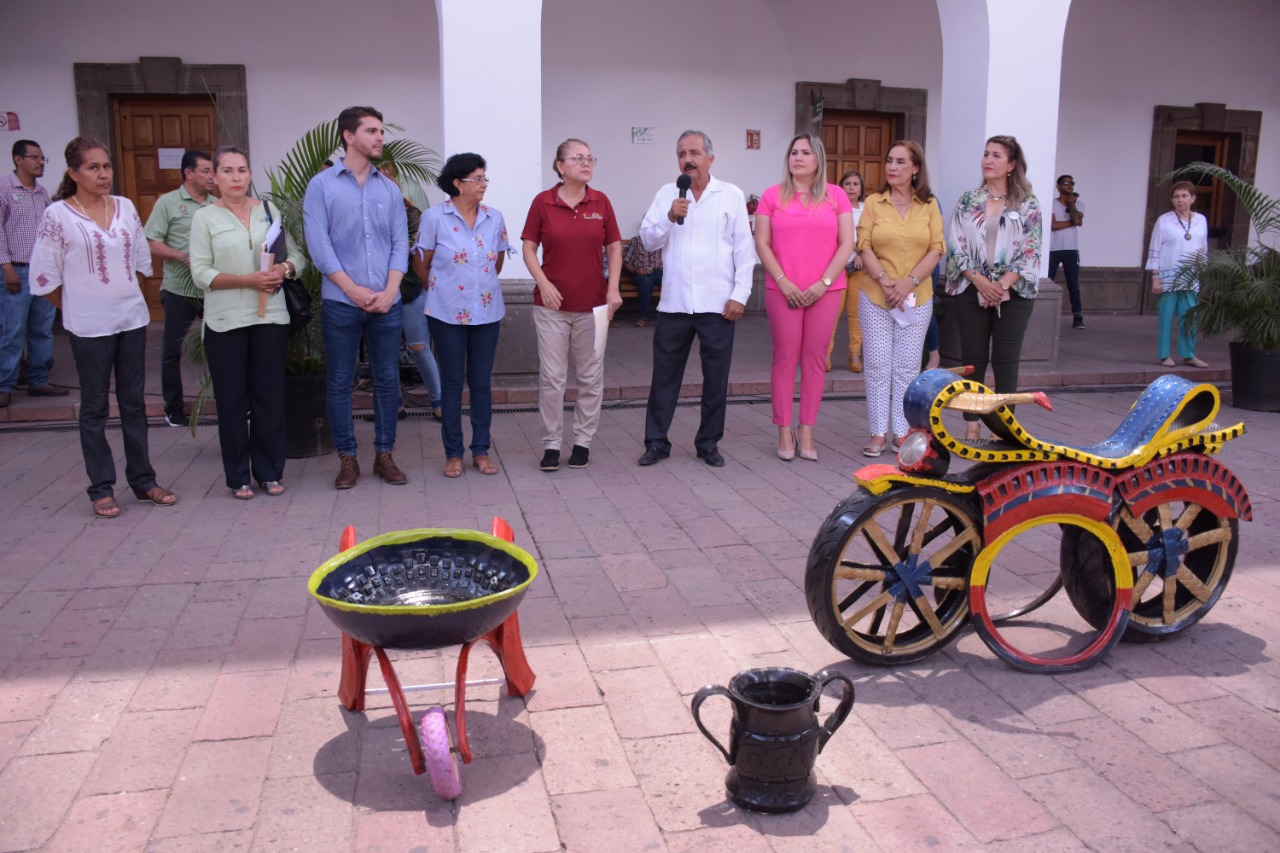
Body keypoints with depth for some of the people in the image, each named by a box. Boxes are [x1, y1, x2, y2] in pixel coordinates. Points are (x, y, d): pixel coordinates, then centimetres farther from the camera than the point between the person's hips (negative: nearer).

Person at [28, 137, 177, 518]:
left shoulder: (126, 207, 5)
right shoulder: (58, 214, -8)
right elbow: (44, 276, -6)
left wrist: (125, 295, 11)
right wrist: (78, 305, 1)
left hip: (132, 317, 4)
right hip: (89, 326, -4)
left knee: (134, 402, 11)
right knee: (95, 407, 5)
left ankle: (143, 480, 20)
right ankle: (101, 488, 14)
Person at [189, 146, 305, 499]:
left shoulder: (269, 212, 9)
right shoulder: (205, 217, 1)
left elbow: (296, 255, 9)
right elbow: (201, 273, -6)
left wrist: (284, 269, -13)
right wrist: (247, 279, -18)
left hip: (271, 317, 2)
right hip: (225, 321, -2)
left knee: (269, 395, 6)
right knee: (232, 399, 4)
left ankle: (269, 471, 17)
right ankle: (238, 477, 14)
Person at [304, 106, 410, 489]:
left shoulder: (389, 188, 9)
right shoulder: (322, 185, 0)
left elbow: (400, 242, 5)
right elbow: (319, 245, -6)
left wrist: (390, 291, -8)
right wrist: (354, 290, -12)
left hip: (387, 303, 3)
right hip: (341, 303, -2)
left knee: (387, 381, 7)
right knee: (339, 383, 4)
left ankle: (384, 454, 20)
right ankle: (347, 457, 16)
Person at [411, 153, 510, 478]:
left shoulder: (494, 218, 2)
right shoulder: (434, 217, -8)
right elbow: (420, 264, 1)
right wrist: (440, 290, 11)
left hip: (487, 311, 3)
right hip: (448, 313, -3)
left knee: (482, 381, 8)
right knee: (452, 382, 6)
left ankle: (481, 451, 18)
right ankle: (453, 454, 15)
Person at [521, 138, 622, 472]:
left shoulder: (601, 202, 3)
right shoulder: (542, 202, -2)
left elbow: (614, 247, 7)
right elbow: (529, 248, 1)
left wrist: (613, 288, -5)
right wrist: (544, 283, -12)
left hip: (592, 304, 2)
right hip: (552, 304, -2)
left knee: (591, 376, 7)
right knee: (551, 377, 2)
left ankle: (583, 441, 20)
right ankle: (551, 443, 13)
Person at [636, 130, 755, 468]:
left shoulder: (732, 195, 4)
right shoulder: (666, 194, 9)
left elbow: (744, 249, 1)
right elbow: (648, 240, 3)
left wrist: (740, 294, -6)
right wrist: (669, 217, -14)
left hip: (717, 303, -1)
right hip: (674, 301, 1)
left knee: (716, 377, 6)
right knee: (665, 375, 6)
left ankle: (709, 443, 19)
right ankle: (656, 441, 16)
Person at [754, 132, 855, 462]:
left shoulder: (836, 196, 6)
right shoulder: (773, 195, 5)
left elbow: (847, 244, 3)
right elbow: (762, 243, 1)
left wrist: (824, 283, -7)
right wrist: (783, 281, -9)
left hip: (825, 291, 1)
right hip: (782, 290, -1)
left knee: (815, 360, 4)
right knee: (785, 359, 0)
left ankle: (806, 433, 12)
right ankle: (785, 433, 8)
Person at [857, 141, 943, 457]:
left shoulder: (929, 206, 5)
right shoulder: (874, 203, 4)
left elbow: (935, 250, -1)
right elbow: (864, 247, -3)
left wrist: (909, 282, -12)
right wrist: (885, 281, -14)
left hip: (916, 298, 1)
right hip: (875, 297, 0)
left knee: (907, 367, 4)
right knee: (878, 365, 1)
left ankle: (901, 431, 14)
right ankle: (878, 433, 9)